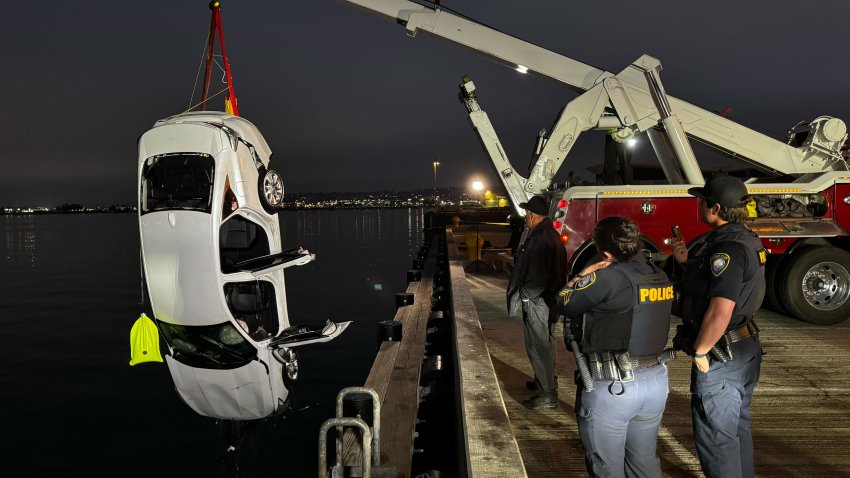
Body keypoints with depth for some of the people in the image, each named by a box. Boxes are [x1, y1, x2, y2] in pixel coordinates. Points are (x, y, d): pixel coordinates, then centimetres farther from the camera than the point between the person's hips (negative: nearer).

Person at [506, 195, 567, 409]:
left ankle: (547, 395, 4)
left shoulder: (539, 238, -23)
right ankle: (545, 382, 39)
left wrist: (524, 295, -16)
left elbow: (535, 274, -27)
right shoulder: (552, 235, 11)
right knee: (545, 343, 23)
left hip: (536, 302, -11)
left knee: (538, 346, -3)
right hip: (549, 299, 11)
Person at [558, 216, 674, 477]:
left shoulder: (609, 278, -21)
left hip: (611, 388, -7)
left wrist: (581, 276, 2)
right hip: (656, 382, 7)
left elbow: (565, 304, -10)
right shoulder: (660, 275, 3)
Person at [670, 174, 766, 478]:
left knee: (716, 438, 3)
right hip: (744, 350, 10)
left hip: (720, 357, -10)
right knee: (737, 428, 24)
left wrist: (700, 351, -20)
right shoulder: (746, 239, 7)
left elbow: (720, 311, -31)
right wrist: (687, 264, 6)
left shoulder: (727, 248, -25)